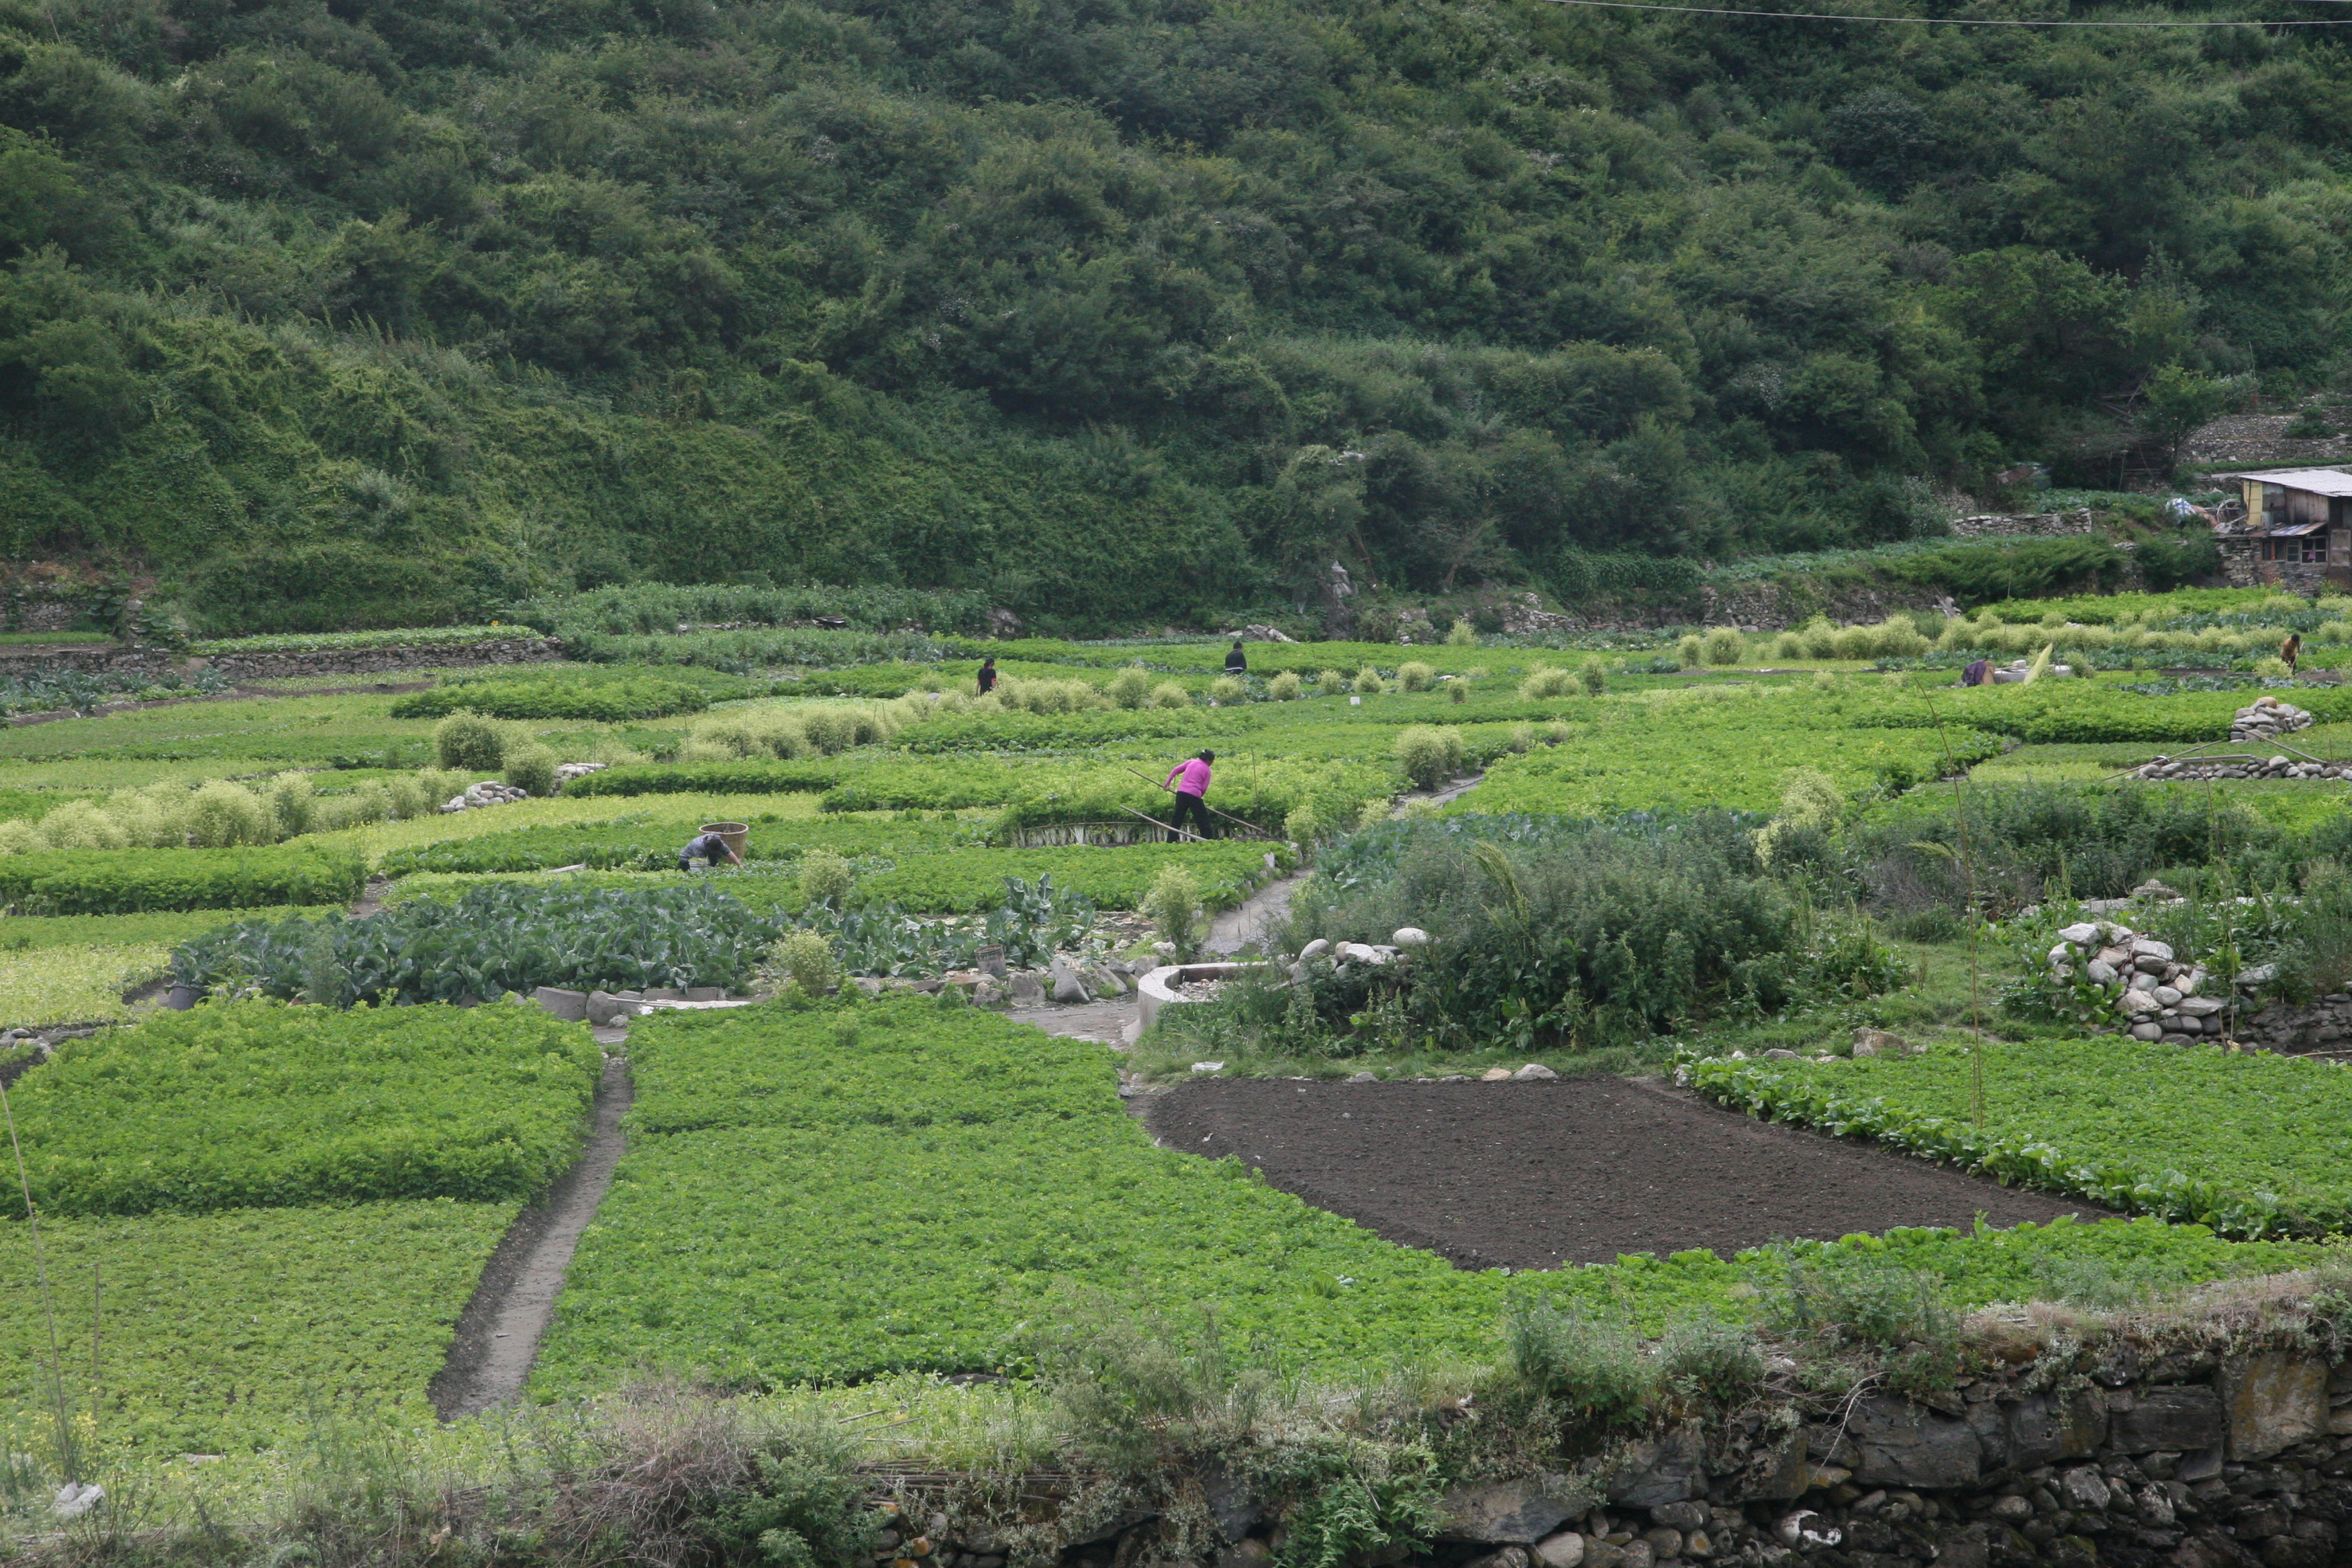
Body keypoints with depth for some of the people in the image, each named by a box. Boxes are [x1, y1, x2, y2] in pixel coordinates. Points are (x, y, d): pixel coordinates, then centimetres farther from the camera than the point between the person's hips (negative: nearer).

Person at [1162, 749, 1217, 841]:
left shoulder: (1192, 762, 16)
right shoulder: (1207, 770, 5)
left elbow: (1175, 770, 11)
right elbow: (1204, 788, 0)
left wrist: (1167, 782, 13)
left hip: (1181, 793, 4)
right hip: (1194, 795, -4)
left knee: (1176, 819, 10)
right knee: (1204, 820, 5)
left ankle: (1170, 842, 8)